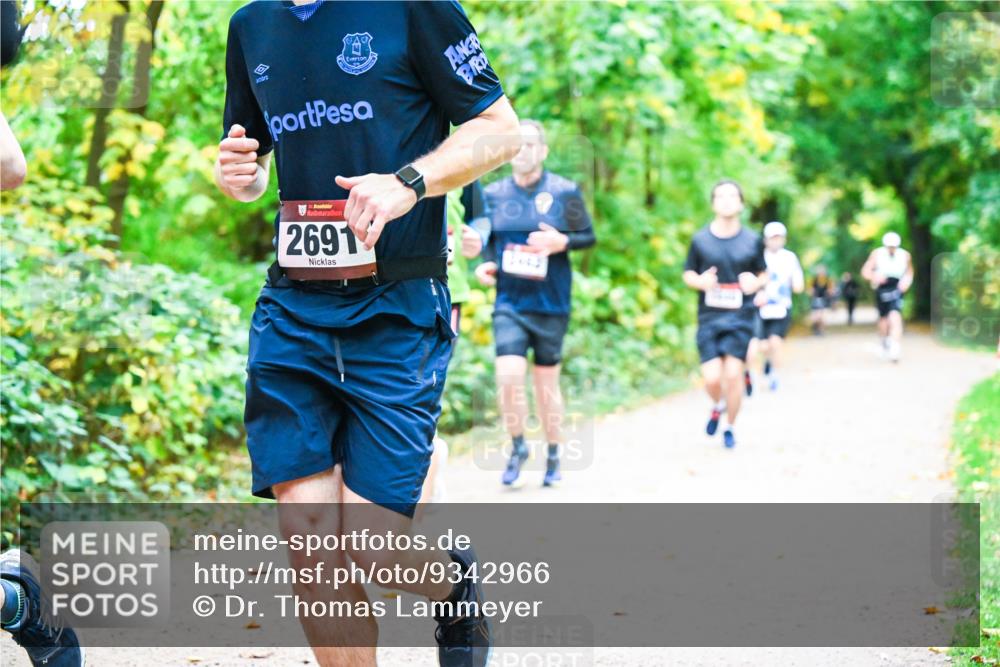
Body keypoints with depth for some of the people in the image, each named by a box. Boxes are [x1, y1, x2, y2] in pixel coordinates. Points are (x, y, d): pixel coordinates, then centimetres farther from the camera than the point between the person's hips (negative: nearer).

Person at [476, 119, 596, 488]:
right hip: (509, 302, 1)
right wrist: (485, 264, -4)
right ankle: (517, 446, 8)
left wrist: (561, 242, -17)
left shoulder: (564, 191, -2)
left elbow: (589, 236, 2)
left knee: (547, 381, 6)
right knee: (508, 374, -14)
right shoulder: (493, 194, 5)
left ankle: (553, 456, 23)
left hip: (551, 304, -1)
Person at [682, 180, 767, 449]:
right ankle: (717, 406, 29)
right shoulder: (700, 239, 2)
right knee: (712, 377, -7)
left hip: (740, 318, 0)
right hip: (709, 317, 0)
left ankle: (730, 427, 14)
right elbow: (688, 275, 10)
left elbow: (763, 274, 13)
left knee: (733, 374, -7)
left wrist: (756, 283, -10)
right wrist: (700, 281, -12)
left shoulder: (752, 241, 2)